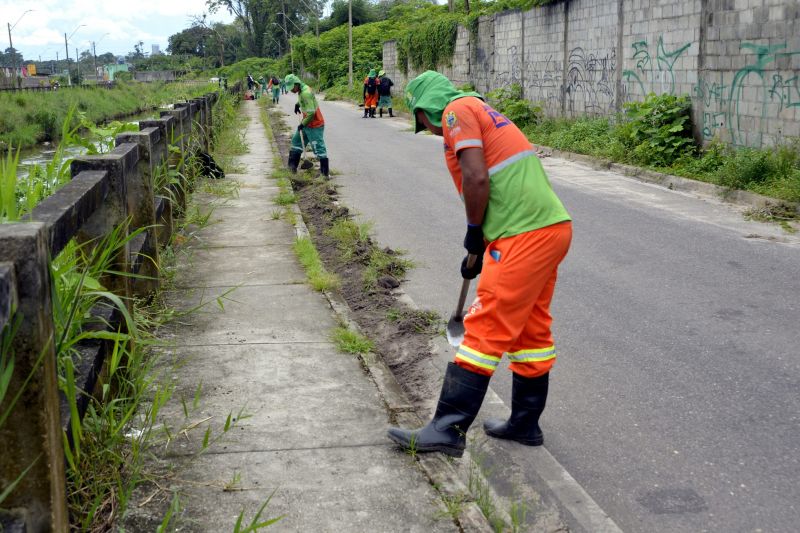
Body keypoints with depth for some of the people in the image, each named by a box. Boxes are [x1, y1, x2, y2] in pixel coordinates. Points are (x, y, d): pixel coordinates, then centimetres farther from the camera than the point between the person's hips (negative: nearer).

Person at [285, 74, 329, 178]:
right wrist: (297, 104, 14)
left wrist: (303, 124, -18)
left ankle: (325, 171, -3)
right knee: (296, 140, 18)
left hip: (314, 125, -11)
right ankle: (292, 166, 28)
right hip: (307, 123, 11)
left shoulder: (306, 93, -25)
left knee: (318, 146, -8)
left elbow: (311, 113, -27)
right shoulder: (301, 90, 4)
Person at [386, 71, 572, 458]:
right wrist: (479, 252, 24)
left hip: (524, 237, -10)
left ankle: (448, 429, -2)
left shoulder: (457, 110, -3)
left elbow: (476, 178, -17)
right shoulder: (480, 110, 25)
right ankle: (525, 424, 28)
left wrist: (474, 234, -3)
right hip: (552, 227, 10)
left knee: (486, 330, -7)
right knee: (531, 328, 16)